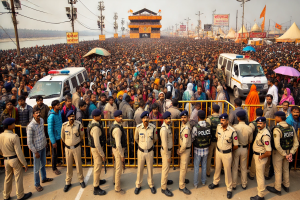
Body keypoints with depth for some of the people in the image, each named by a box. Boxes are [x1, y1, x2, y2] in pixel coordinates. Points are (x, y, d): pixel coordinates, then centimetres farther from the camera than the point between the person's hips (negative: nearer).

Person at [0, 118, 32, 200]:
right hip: (15, 160, -6)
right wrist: (25, 164, -12)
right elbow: (19, 152, -21)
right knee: (18, 178, 10)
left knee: (8, 178, 21)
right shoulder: (14, 136, -24)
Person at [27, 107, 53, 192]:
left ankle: (44, 178, 46)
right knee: (37, 167, 10)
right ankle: (37, 184, 28)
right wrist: (35, 152, -16)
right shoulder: (31, 126, -27)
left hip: (43, 146, 7)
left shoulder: (42, 120, -6)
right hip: (37, 149, -7)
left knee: (43, 163, 25)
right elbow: (29, 142, -21)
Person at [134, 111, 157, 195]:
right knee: (140, 169, 13)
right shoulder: (138, 127, -14)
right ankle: (138, 185, 30)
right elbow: (136, 138, 5)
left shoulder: (153, 127, -15)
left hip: (150, 151, 0)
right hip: (141, 151, 0)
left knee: (150, 169, 14)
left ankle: (151, 185, 32)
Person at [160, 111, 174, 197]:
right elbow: (164, 144, -25)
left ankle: (165, 180, 45)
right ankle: (163, 188, 13)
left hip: (168, 149, 9)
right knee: (165, 169, 1)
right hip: (166, 151, -9)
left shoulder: (168, 126, 2)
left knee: (166, 167, 25)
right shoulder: (164, 129, -27)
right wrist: (167, 156, -19)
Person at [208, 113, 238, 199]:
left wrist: (229, 149, 3)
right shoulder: (218, 127, -9)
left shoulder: (232, 131, -23)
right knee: (217, 168, 22)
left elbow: (236, 146, -12)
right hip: (218, 151, 5)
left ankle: (229, 189, 25)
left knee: (227, 171, 8)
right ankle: (215, 182, 43)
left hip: (227, 154, -4)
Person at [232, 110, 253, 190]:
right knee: (244, 167, 18)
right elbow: (250, 141, 1)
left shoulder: (234, 127, -19)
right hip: (244, 149, 2)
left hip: (236, 148, -2)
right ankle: (244, 184, 31)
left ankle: (233, 185, 23)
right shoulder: (249, 129, -12)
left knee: (235, 167, 12)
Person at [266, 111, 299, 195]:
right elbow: (296, 143, -1)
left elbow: (277, 146, -31)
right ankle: (286, 186, 42)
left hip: (278, 153, -7)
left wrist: (284, 154, -19)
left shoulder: (277, 129, -26)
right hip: (288, 151, 7)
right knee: (286, 169, 24)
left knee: (278, 171, 9)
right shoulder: (291, 128, -4)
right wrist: (291, 153, -3)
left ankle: (277, 189, 25)